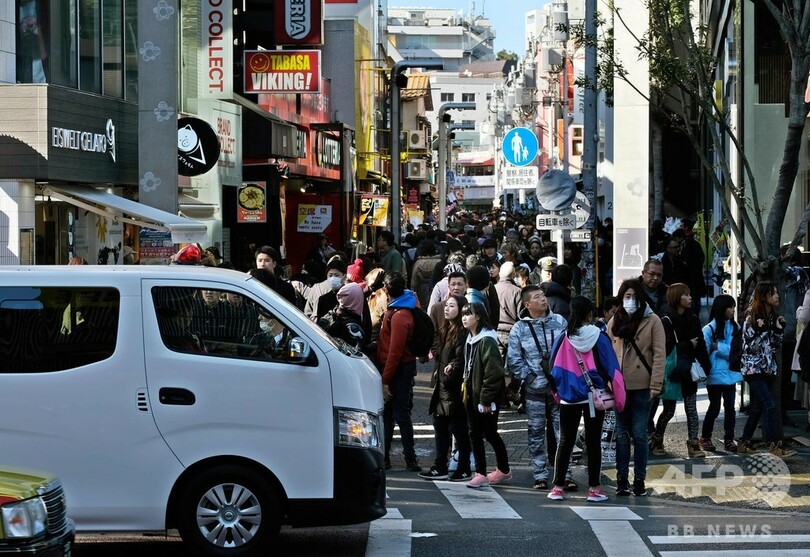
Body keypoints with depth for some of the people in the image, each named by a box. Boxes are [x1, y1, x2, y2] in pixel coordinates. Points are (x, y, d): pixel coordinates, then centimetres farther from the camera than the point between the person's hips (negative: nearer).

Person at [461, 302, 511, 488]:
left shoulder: (487, 340, -17)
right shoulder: (470, 339, 11)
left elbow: (493, 373, -21)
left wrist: (486, 399, -21)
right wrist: (466, 387, 11)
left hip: (487, 398, -8)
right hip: (472, 396, 8)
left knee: (489, 433, 2)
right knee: (475, 434, 7)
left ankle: (504, 470, 20)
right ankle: (480, 473, 11)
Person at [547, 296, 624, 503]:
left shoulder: (563, 339, -6)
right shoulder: (600, 339, -10)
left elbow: (554, 370, 1)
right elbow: (612, 370, -7)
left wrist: (556, 392, 15)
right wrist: (618, 398, 1)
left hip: (569, 398, 1)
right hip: (595, 398, -1)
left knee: (566, 441, 8)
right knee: (593, 442, 6)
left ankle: (558, 487, 8)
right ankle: (594, 488, 8)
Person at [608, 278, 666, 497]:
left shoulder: (652, 321, -2)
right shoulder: (614, 322, 9)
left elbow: (659, 354, -6)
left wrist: (655, 385, -12)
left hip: (641, 386, -3)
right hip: (619, 386, 4)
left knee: (639, 434, -1)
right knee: (622, 434, 8)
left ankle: (639, 480, 6)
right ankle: (621, 479, 13)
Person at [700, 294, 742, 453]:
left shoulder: (735, 327, 4)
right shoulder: (709, 329, -8)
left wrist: (718, 347, -12)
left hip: (731, 374, 4)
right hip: (715, 375, -3)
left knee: (730, 408, 5)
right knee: (714, 408, 6)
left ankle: (729, 440, 12)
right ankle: (705, 438, 22)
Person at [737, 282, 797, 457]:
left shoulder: (773, 317, 10)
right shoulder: (752, 318, -11)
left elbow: (776, 347, 12)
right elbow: (748, 347, -13)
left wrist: (779, 330, -2)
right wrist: (761, 331, -24)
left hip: (767, 369, 8)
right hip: (754, 368, -8)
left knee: (757, 408, 10)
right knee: (770, 405, -16)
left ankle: (744, 444, 17)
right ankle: (774, 446, -17)